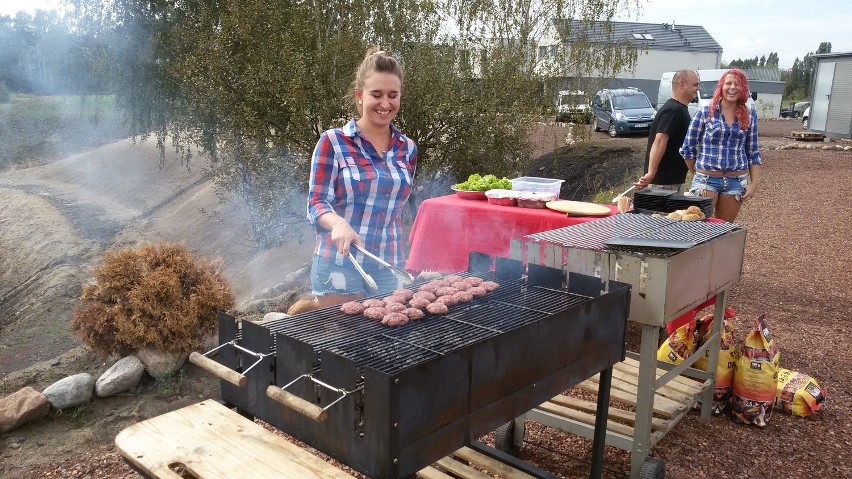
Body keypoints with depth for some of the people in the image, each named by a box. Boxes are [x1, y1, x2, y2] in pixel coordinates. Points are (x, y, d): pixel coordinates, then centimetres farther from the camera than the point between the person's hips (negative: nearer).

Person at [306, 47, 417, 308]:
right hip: (340, 266, -4)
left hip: (388, 270, 4)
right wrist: (338, 223, -30)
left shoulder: (407, 149, 7)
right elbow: (317, 202, -9)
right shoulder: (333, 142, -6)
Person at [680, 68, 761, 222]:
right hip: (706, 180, -3)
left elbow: (753, 153, 9)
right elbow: (687, 149, 1)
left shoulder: (749, 115, 6)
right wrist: (698, 173, 8)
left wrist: (754, 183, 3)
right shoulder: (705, 112, -3)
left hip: (737, 181, 3)